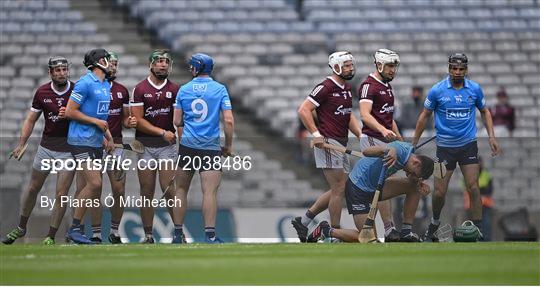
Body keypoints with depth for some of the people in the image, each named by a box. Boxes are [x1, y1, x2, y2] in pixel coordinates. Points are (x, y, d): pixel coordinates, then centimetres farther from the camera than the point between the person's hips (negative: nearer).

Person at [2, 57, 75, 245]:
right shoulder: (42, 92, -1)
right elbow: (31, 120, 7)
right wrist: (21, 144, 0)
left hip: (68, 149, -3)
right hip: (46, 146, 3)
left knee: (61, 195, -5)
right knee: (33, 189, 14)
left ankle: (51, 237, 6)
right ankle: (21, 228, 32)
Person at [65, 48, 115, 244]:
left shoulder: (106, 86, 15)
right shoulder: (85, 83, -12)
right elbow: (70, 112, -14)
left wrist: (108, 137, 13)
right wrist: (96, 122, -13)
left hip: (96, 142, 9)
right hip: (81, 141, -9)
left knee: (86, 187, 7)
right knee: (94, 184, -16)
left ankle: (75, 229, 11)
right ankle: (74, 229, -9)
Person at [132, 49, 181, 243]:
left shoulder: (174, 90, 7)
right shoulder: (140, 89, 2)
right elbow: (138, 120, -4)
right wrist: (163, 132, -11)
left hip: (167, 147, 0)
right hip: (145, 145, 0)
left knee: (169, 190, -9)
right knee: (147, 192, 3)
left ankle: (178, 230, -6)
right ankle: (148, 235, 9)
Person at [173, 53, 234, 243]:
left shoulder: (184, 90, 4)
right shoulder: (219, 89, -1)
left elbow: (177, 121, 5)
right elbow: (228, 120, -7)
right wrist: (229, 146, 4)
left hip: (187, 145, 2)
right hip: (211, 147, -2)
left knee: (181, 189, 13)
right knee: (210, 191, -6)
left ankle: (178, 231, 15)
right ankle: (209, 233, -15)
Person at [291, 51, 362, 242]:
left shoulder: (347, 89, 16)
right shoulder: (326, 87, -12)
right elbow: (304, 110, -15)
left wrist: (360, 135, 11)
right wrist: (316, 134, -21)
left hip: (341, 145, 9)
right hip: (328, 143, -9)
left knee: (338, 190, 12)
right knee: (339, 189, -8)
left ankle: (303, 221, 20)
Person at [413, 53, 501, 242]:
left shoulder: (475, 89, -1)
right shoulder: (437, 90, -7)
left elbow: (484, 111, 15)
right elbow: (424, 116, 3)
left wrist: (491, 137, 4)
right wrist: (413, 144, 4)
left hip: (468, 144, 1)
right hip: (445, 146, -1)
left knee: (473, 188, -10)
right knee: (440, 192, -1)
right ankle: (435, 223, 26)